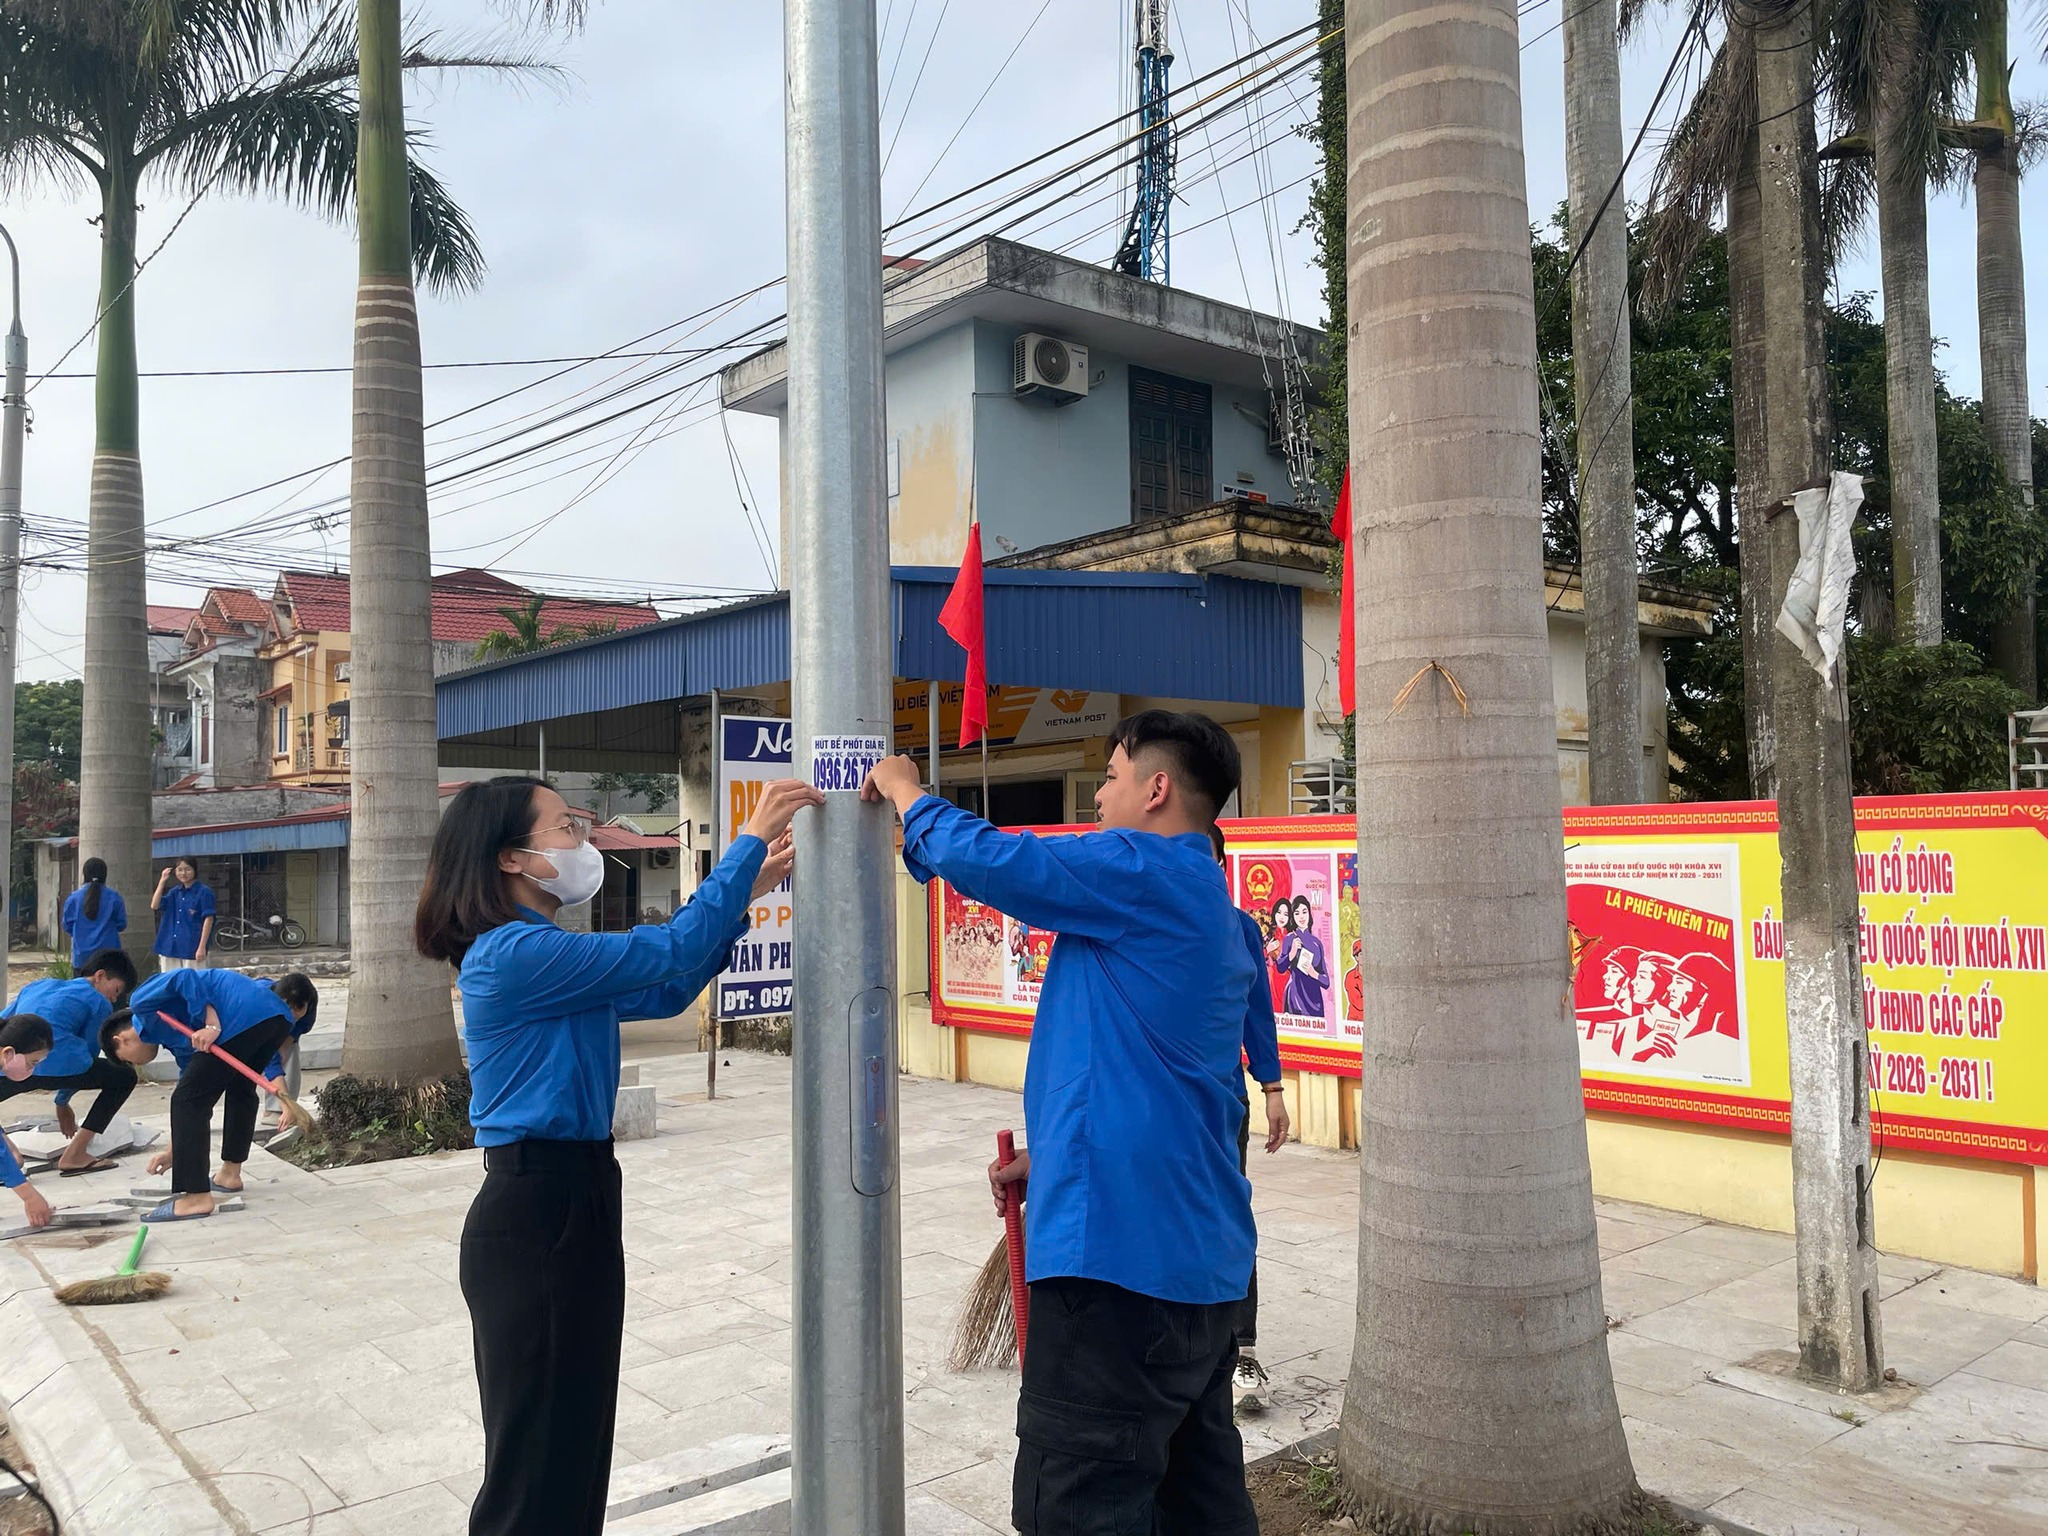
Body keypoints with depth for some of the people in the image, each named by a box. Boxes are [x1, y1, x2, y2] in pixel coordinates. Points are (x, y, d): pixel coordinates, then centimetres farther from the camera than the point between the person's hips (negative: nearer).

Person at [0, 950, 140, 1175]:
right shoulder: (100, 1003, 17)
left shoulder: (39, 985, 31)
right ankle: (74, 1155, 9)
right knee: (124, 1077, 16)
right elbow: (87, 1053, 18)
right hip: (54, 1064, -5)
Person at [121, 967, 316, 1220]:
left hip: (243, 1017, -10)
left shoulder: (143, 1004, 15)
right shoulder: (179, 1039, 36)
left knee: (188, 1100, 0)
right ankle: (230, 1174, 41)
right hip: (279, 1015, 10)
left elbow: (183, 979, -4)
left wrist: (212, 1025, -9)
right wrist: (174, 1150, 44)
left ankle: (197, 1198, -1)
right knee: (240, 1088, 32)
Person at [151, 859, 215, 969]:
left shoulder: (204, 892, -5)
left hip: (192, 948, -6)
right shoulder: (174, 892, 13)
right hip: (171, 947, 6)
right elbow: (154, 906, 4)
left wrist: (202, 947, -14)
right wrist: (162, 881, 1)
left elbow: (208, 919, -8)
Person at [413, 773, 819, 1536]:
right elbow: (669, 954, -22)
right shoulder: (515, 954, -20)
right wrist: (752, 840, -16)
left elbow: (664, 993, 17)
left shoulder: (545, 953, 12)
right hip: (536, 1215, -10)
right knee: (536, 1459, 4)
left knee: (573, 1444, 21)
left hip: (572, 1201, 10)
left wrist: (745, 895, 10)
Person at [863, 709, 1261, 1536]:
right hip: (1202, 1250, 10)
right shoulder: (1213, 910, 19)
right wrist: (1051, 1159, 19)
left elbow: (984, 858, -19)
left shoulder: (1142, 872, -12)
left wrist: (905, 791, 1)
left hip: (1120, 1243, -10)